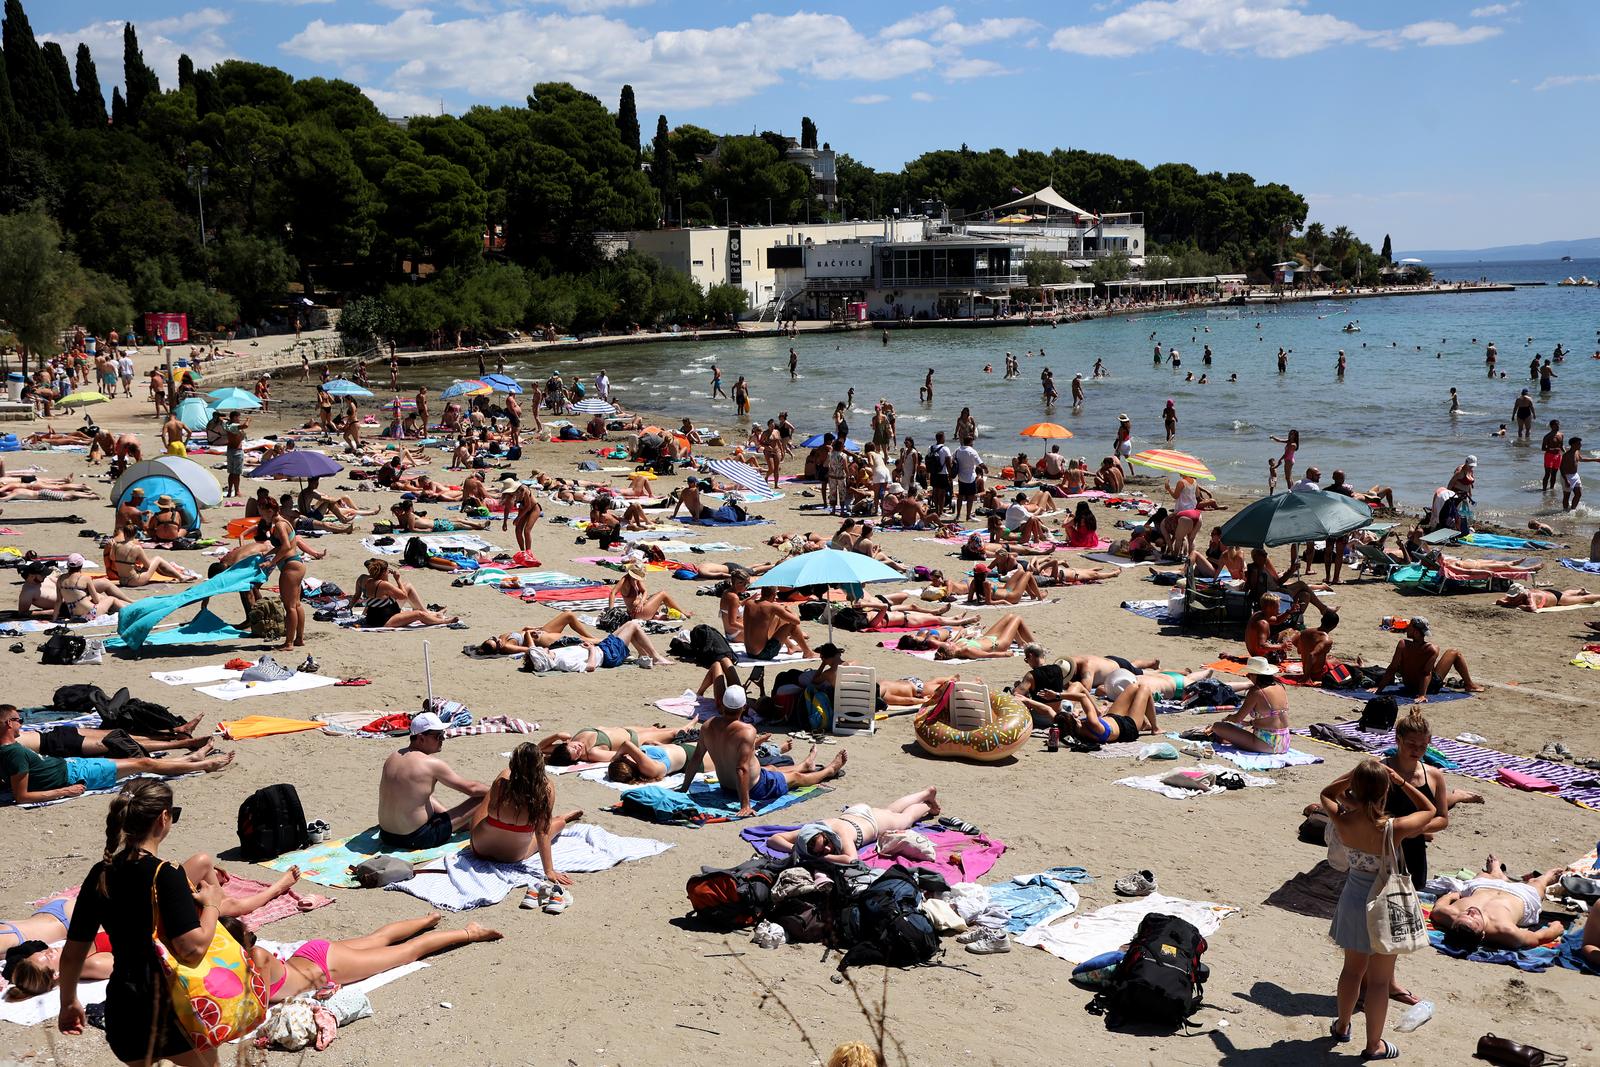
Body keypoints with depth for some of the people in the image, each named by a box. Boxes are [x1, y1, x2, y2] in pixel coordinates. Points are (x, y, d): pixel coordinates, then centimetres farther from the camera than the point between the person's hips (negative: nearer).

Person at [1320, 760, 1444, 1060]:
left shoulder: (1341, 821, -18)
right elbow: (1431, 811, -7)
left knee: (1353, 968, 25)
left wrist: (1355, 775, -3)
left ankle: (1342, 1026, 43)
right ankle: (1374, 1045, 27)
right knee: (1378, 980, 13)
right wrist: (1401, 782, -7)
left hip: (1353, 898, 4)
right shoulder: (1394, 828, -27)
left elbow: (1327, 794, 6)